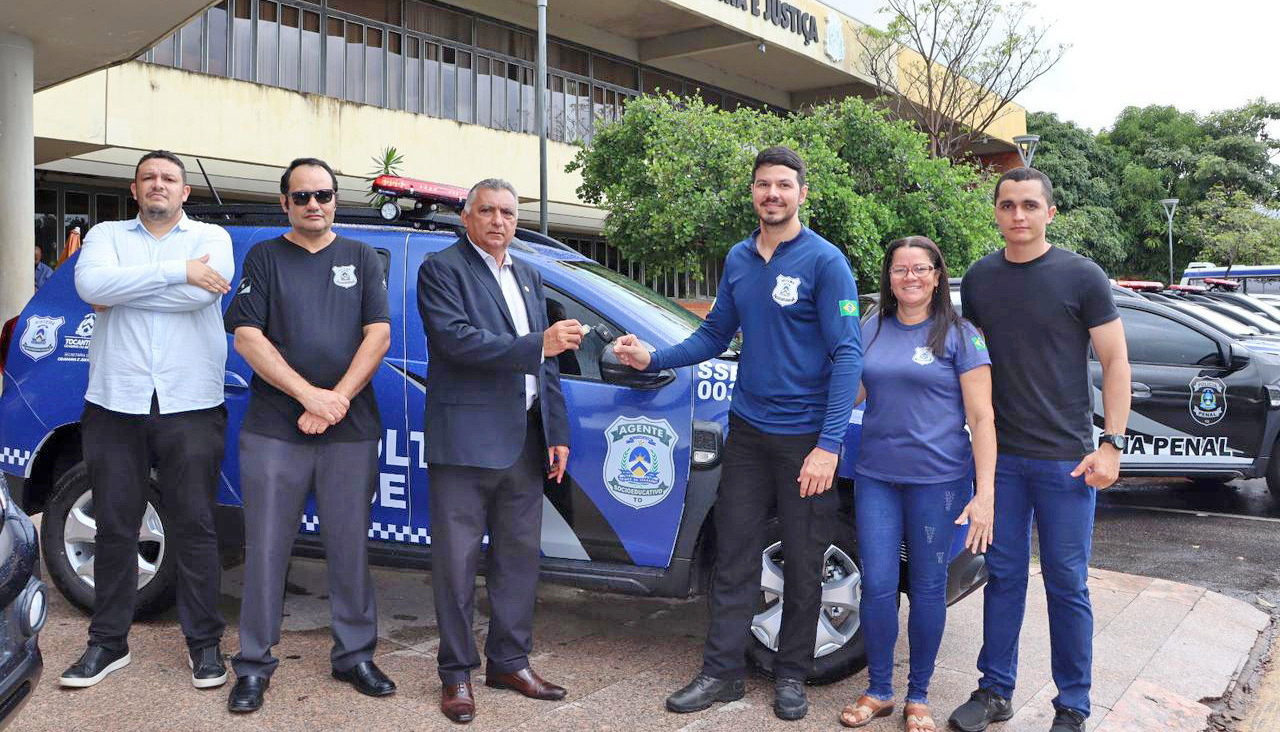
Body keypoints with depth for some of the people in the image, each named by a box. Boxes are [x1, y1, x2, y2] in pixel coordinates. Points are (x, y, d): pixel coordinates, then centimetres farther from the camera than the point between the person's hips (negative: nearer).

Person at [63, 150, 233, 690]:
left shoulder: (211, 238, 7)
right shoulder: (106, 236, 12)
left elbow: (202, 293, -15)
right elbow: (91, 285, -12)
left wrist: (120, 290, -7)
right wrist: (177, 270, -15)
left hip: (190, 406, -2)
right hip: (115, 404, 2)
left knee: (194, 527, 2)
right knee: (115, 527, 9)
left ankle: (204, 643, 13)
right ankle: (108, 643, 22)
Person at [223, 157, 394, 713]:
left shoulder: (361, 259, 11)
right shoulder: (264, 257, 8)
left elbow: (378, 335, 2)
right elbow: (247, 337, -2)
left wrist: (336, 400, -10)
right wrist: (309, 395, -13)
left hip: (350, 432, 1)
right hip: (274, 430, -1)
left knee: (350, 547, 6)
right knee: (266, 549, 2)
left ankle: (354, 655, 19)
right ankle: (254, 666, 13)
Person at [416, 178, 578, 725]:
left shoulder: (528, 277, 17)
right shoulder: (441, 270, -4)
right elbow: (457, 340, -19)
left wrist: (558, 433, 13)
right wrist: (537, 344, -22)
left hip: (524, 443, 7)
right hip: (465, 443, -7)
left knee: (519, 557, 13)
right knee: (457, 563, 2)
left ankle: (509, 662, 27)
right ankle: (456, 674, 14)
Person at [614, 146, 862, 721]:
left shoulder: (825, 261, -10)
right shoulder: (738, 260, 8)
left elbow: (847, 354, -14)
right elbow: (715, 334, 16)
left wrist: (829, 444, -20)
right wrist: (653, 359, 1)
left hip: (806, 437, -4)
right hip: (747, 430, 5)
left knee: (804, 565, 8)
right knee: (734, 556, 8)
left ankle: (791, 676, 23)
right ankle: (723, 672, 18)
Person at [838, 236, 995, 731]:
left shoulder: (959, 336, -2)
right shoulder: (871, 331, 9)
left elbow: (982, 417, -6)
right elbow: (848, 394, 21)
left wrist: (985, 492, -13)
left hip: (938, 480, -3)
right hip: (876, 477, 3)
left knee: (927, 588, 6)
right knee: (877, 586, 3)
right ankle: (878, 691, 20)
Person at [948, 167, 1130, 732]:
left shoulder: (1082, 277, -6)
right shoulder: (979, 278, 6)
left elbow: (1115, 361, -4)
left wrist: (1112, 443, -11)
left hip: (1065, 458, -3)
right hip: (1000, 454, 3)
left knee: (1067, 584, 5)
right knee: (1004, 575, 11)